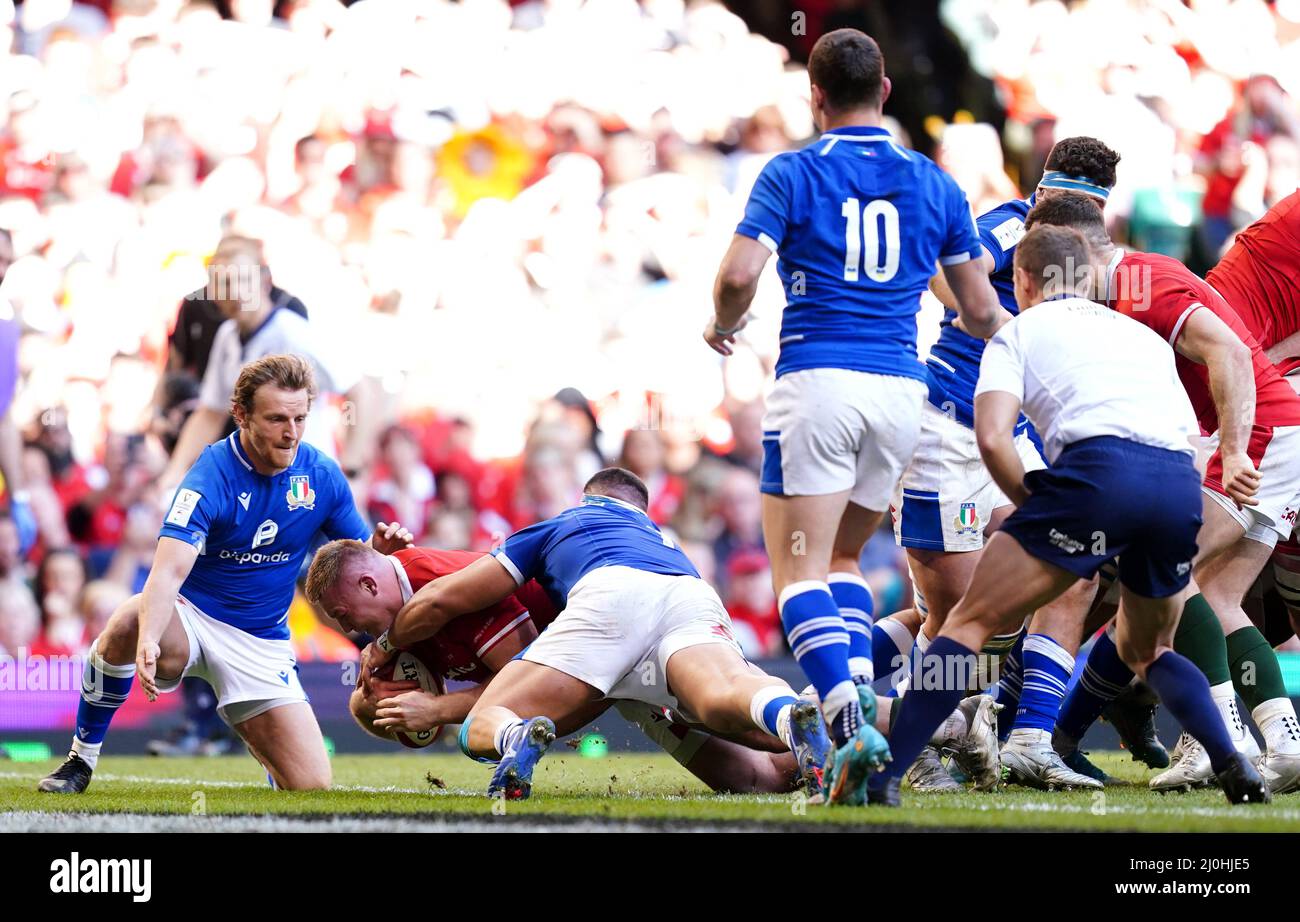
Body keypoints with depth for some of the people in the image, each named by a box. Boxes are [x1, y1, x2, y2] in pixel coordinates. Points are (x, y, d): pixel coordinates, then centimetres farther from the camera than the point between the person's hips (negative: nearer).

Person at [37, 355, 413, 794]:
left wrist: (381, 548, -19)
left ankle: (258, 741, 31)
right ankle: (81, 758, -18)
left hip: (262, 643, 4)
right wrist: (148, 639, -52)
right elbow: (169, 571, -33)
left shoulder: (322, 475, -4)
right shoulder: (212, 475, -19)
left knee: (311, 787, -8)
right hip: (190, 619, -4)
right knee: (126, 624, -40)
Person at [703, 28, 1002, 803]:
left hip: (818, 381, -4)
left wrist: (723, 325, 9)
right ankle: (861, 689, -4)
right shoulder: (935, 185, 9)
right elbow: (981, 311, 12)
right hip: (901, 389, 4)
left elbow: (740, 274, -12)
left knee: (800, 571, -3)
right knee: (844, 557, 21)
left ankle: (851, 722, -24)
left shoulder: (791, 175, -1)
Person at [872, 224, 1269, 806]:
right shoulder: (1144, 335, 35)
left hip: (1098, 465, -5)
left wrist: (1032, 508, 15)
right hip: (1182, 485, 5)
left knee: (970, 623, 3)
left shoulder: (1019, 332, 19)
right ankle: (1235, 767, 7)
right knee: (1147, 649, 28)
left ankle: (879, 774, -7)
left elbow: (992, 437, 2)